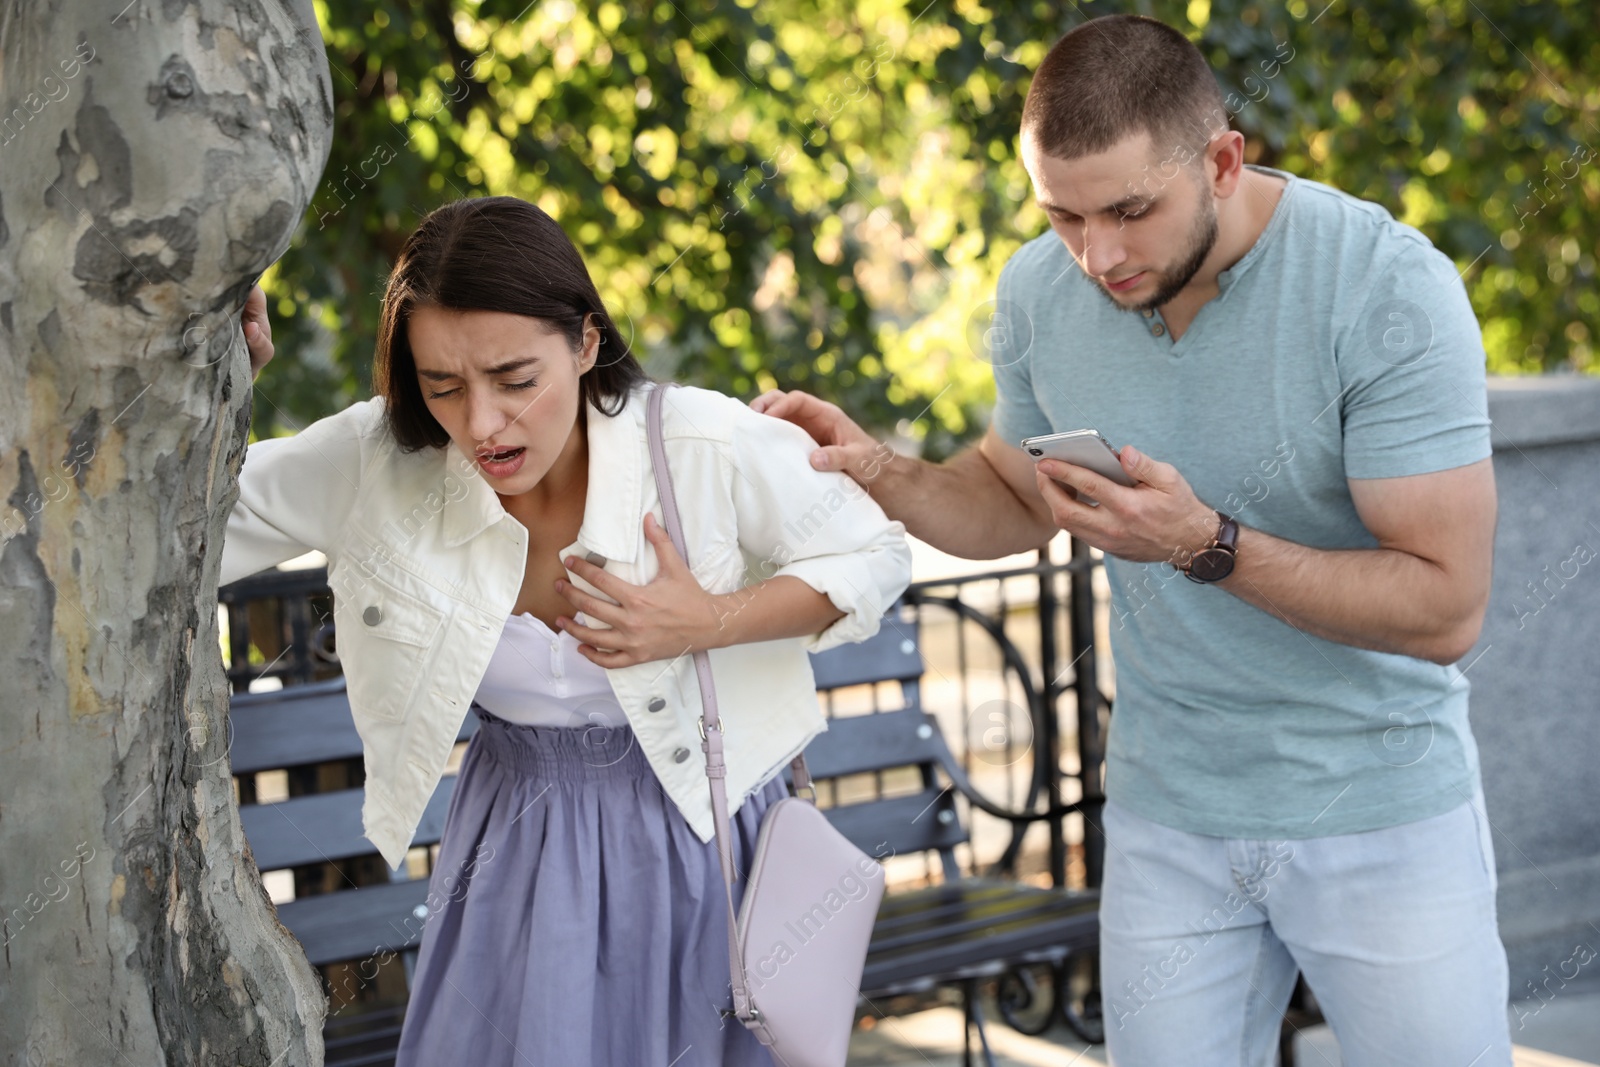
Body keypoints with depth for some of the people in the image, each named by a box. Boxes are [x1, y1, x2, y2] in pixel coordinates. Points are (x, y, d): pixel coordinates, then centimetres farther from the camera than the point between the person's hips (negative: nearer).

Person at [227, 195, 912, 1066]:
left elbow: (874, 559, -8)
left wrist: (710, 624, -22)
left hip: (697, 829, -1)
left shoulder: (707, 448, -23)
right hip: (518, 853, 1)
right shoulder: (376, 463, -17)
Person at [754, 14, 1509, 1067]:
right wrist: (880, 474, -9)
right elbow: (1016, 501, 12)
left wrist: (1207, 543, -32)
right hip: (1168, 810, 4)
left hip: (1380, 812, -3)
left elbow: (1446, 605, -21)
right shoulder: (1040, 290, -6)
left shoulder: (1387, 288, -21)